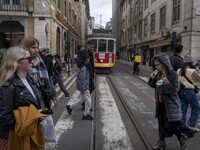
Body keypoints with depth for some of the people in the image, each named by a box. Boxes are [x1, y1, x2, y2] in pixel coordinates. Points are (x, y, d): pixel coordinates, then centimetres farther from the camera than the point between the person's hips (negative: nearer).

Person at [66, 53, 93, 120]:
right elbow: (82, 79, -24)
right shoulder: (83, 68, -22)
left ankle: (70, 107, 29)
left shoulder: (81, 66, 10)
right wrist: (82, 89, -21)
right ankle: (86, 115, 15)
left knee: (83, 99, 22)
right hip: (84, 87, -10)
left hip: (85, 86, 10)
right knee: (88, 100, 1)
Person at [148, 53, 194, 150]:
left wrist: (162, 85, -20)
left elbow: (175, 88, -21)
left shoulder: (172, 74, -15)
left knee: (172, 124, -1)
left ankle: (183, 136, 24)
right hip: (160, 102, 7)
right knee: (161, 122, 14)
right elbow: (153, 85, 14)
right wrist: (152, 78, -5)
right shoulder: (158, 74, 5)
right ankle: (162, 141, 28)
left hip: (170, 103, -7)